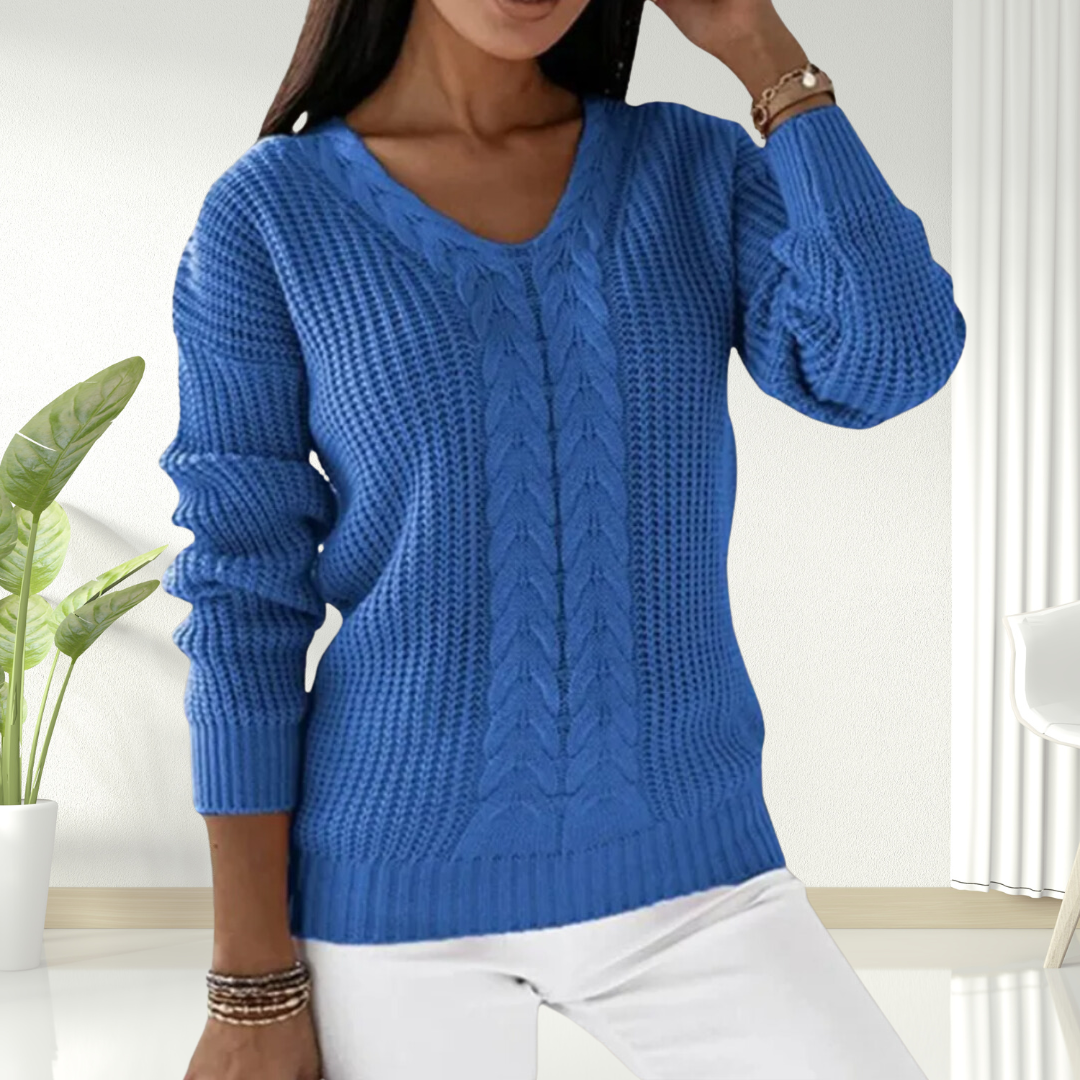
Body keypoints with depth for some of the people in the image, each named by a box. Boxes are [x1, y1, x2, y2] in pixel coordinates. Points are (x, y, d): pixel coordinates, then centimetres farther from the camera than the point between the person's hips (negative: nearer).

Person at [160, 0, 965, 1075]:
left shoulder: (698, 170, 3)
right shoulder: (268, 213, -4)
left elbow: (892, 362, -14)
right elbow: (243, 602, -5)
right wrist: (254, 986, -6)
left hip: (683, 867, 3)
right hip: (399, 888, -2)